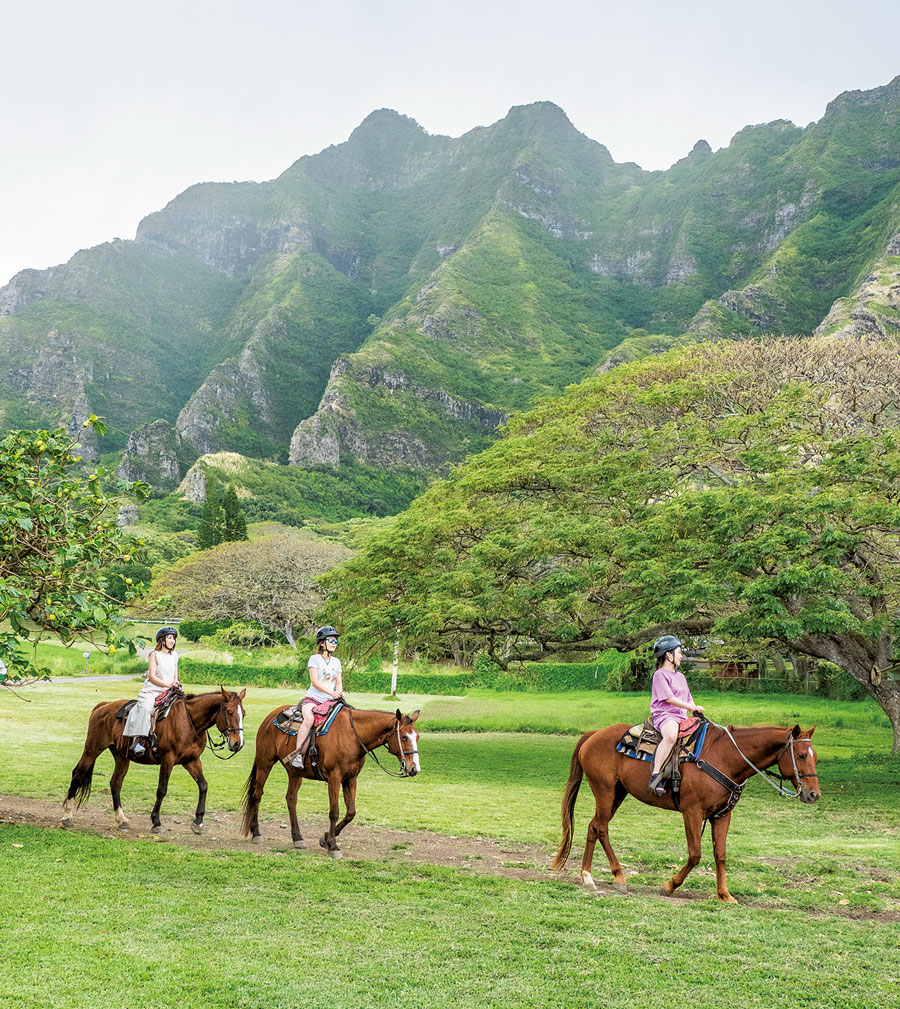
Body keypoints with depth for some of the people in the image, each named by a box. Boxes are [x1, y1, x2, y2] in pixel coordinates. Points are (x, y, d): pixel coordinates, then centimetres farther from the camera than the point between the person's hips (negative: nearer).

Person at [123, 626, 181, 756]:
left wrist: (176, 684, -3)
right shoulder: (154, 655, 2)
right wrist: (168, 685, -15)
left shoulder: (174, 656, 18)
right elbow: (152, 676, -7)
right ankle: (138, 740, -36)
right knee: (145, 708, -31)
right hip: (152, 691, -5)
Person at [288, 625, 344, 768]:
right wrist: (331, 693, -21)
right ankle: (297, 753, -31)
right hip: (312, 698, -6)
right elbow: (315, 681, -10)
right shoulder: (314, 659, 0)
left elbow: (339, 682, 15)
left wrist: (339, 692, -9)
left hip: (329, 702, 6)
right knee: (309, 720, -34)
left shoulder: (336, 661, 18)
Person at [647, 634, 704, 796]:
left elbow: (688, 699, 25)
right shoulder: (660, 674, -2)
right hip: (664, 715, -9)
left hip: (682, 717, 9)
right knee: (671, 735, -41)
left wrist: (696, 712, 6)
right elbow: (669, 698, -11)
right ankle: (655, 775, -40)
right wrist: (691, 707, -9)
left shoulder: (680, 676, 26)